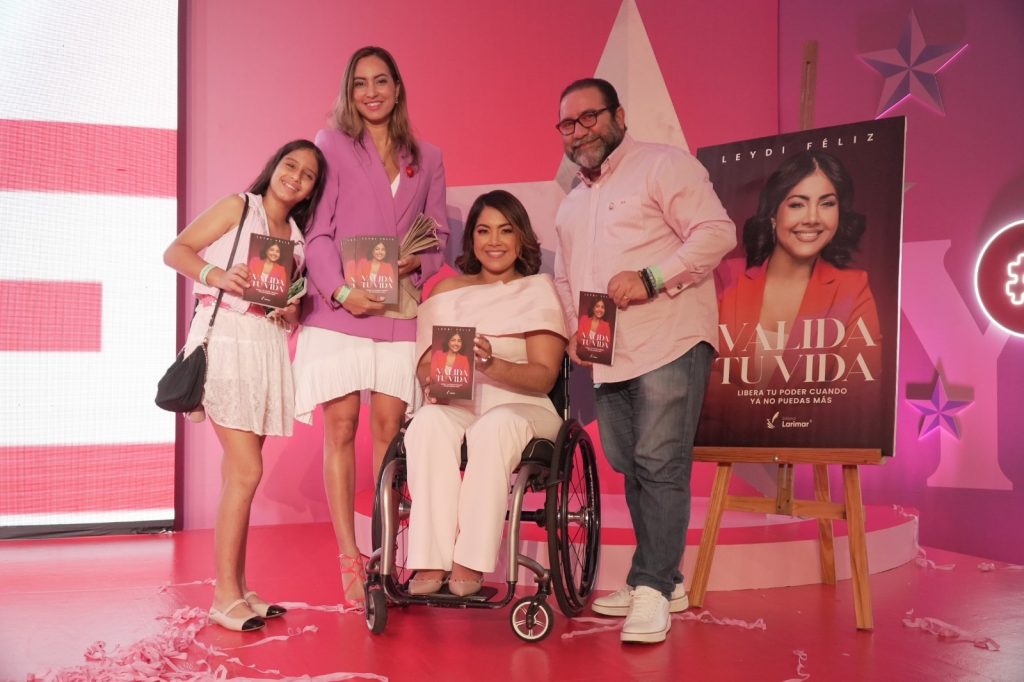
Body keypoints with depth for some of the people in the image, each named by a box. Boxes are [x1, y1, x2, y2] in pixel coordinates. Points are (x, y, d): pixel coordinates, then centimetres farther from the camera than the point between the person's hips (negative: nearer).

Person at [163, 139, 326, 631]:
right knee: (246, 470, -12)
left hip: (269, 346, 6)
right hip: (225, 338, -6)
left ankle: (236, 588, 16)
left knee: (238, 471, 10)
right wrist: (215, 275, -20)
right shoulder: (238, 207, 3)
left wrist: (292, 311, -2)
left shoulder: (297, 238, 18)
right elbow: (175, 251, -3)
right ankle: (225, 597, -5)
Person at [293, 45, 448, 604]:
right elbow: (316, 232, 0)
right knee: (340, 428, -3)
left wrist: (416, 261, -7)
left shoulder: (427, 159, 16)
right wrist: (340, 290, -13)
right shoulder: (332, 145, 7)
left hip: (399, 311, 2)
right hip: (338, 308, -2)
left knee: (388, 428, -2)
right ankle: (349, 559, 2)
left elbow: (439, 234, 15)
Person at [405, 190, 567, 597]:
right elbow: (425, 362, 10)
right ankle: (430, 563, -34)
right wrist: (433, 382, -16)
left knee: (495, 426, -37)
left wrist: (492, 365, -24)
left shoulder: (539, 290, 7)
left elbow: (544, 376, -4)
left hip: (520, 409, -2)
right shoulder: (448, 290, 17)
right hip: (457, 407, 2)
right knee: (428, 421, -32)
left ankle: (470, 563, -33)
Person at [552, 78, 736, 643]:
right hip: (606, 359, 8)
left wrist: (651, 277, -21)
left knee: (660, 466, -11)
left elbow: (717, 232, -12)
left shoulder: (663, 165, -1)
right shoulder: (570, 207, 23)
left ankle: (652, 588, -5)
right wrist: (572, 333, 11)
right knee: (632, 470, 11)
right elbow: (564, 283, 30)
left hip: (668, 344, -8)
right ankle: (663, 581, 22)